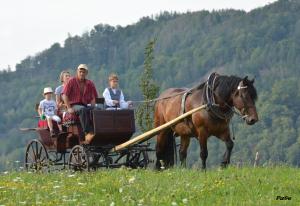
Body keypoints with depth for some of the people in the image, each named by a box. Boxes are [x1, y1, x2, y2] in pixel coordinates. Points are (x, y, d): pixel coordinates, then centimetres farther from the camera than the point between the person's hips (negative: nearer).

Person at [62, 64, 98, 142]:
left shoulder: (89, 83, 13)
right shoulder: (72, 81, 3)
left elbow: (94, 97, 14)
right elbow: (64, 95, -3)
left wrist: (92, 107, -5)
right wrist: (69, 108, -12)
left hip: (85, 105, 4)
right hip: (74, 105, -4)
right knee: (83, 109, -39)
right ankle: (87, 133, -47)